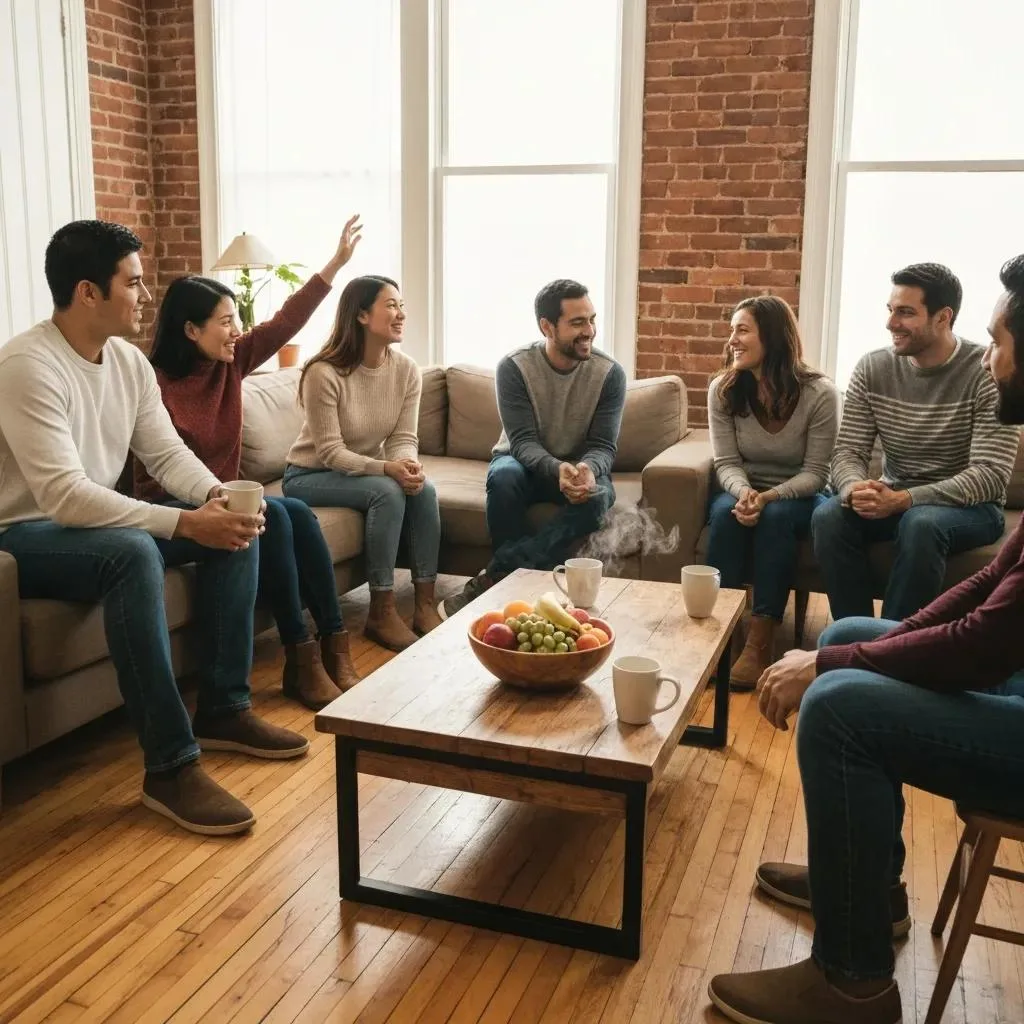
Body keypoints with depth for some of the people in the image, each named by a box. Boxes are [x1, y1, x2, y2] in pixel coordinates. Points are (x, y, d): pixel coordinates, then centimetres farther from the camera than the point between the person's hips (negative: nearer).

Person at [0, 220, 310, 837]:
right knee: (134, 552, -38)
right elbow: (65, 498, -33)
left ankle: (224, 709, 2)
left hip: (99, 522, 9)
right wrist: (185, 522, -37)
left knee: (238, 529, -4)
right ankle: (171, 766, -31)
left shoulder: (129, 360, 2)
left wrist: (215, 495, -20)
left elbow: (168, 454, 2)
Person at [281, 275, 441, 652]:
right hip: (310, 475, -6)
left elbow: (404, 438, -6)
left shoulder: (406, 370, -6)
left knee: (423, 488, -23)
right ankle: (381, 614, -23)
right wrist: (386, 468, -38)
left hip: (368, 469, 6)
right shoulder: (324, 373, -24)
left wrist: (409, 464, -31)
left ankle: (425, 604, -16)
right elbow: (331, 452, -24)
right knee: (387, 492, -31)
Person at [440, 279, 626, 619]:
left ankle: (491, 580, -34)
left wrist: (588, 471, -41)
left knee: (596, 496, -35)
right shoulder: (514, 366, -16)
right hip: (525, 462, -1)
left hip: (582, 468, 1)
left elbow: (603, 446, -15)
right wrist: (557, 469, -45)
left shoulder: (609, 373, -12)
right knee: (504, 475, -37)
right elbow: (522, 441, -23)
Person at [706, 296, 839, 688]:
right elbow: (726, 462, -8)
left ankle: (760, 643, -35)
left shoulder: (819, 394, -16)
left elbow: (815, 473, -15)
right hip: (743, 490, 3)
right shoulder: (723, 390, -6)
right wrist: (744, 493, -31)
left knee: (776, 517, -35)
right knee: (726, 512, -32)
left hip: (797, 497, -2)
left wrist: (769, 497, -32)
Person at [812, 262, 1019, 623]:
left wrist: (904, 499, -33)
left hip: (968, 506, -3)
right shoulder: (872, 369, -2)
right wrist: (856, 489, -30)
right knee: (828, 517, -26)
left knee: (921, 523, -37)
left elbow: (991, 475, -21)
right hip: (892, 500, 4)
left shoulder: (987, 373, -15)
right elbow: (848, 451, -5)